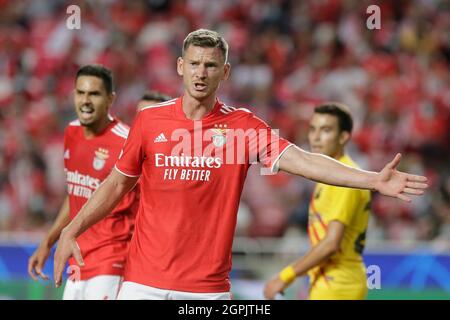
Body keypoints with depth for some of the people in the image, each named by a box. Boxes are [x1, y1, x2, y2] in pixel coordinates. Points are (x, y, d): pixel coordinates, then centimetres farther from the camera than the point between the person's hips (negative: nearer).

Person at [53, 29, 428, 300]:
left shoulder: (242, 125, 0)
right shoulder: (150, 120, 3)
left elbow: (301, 160, -10)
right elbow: (118, 183, 13)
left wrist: (374, 180, -21)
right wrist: (71, 231, 6)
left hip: (208, 285, -1)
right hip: (144, 280, 1)